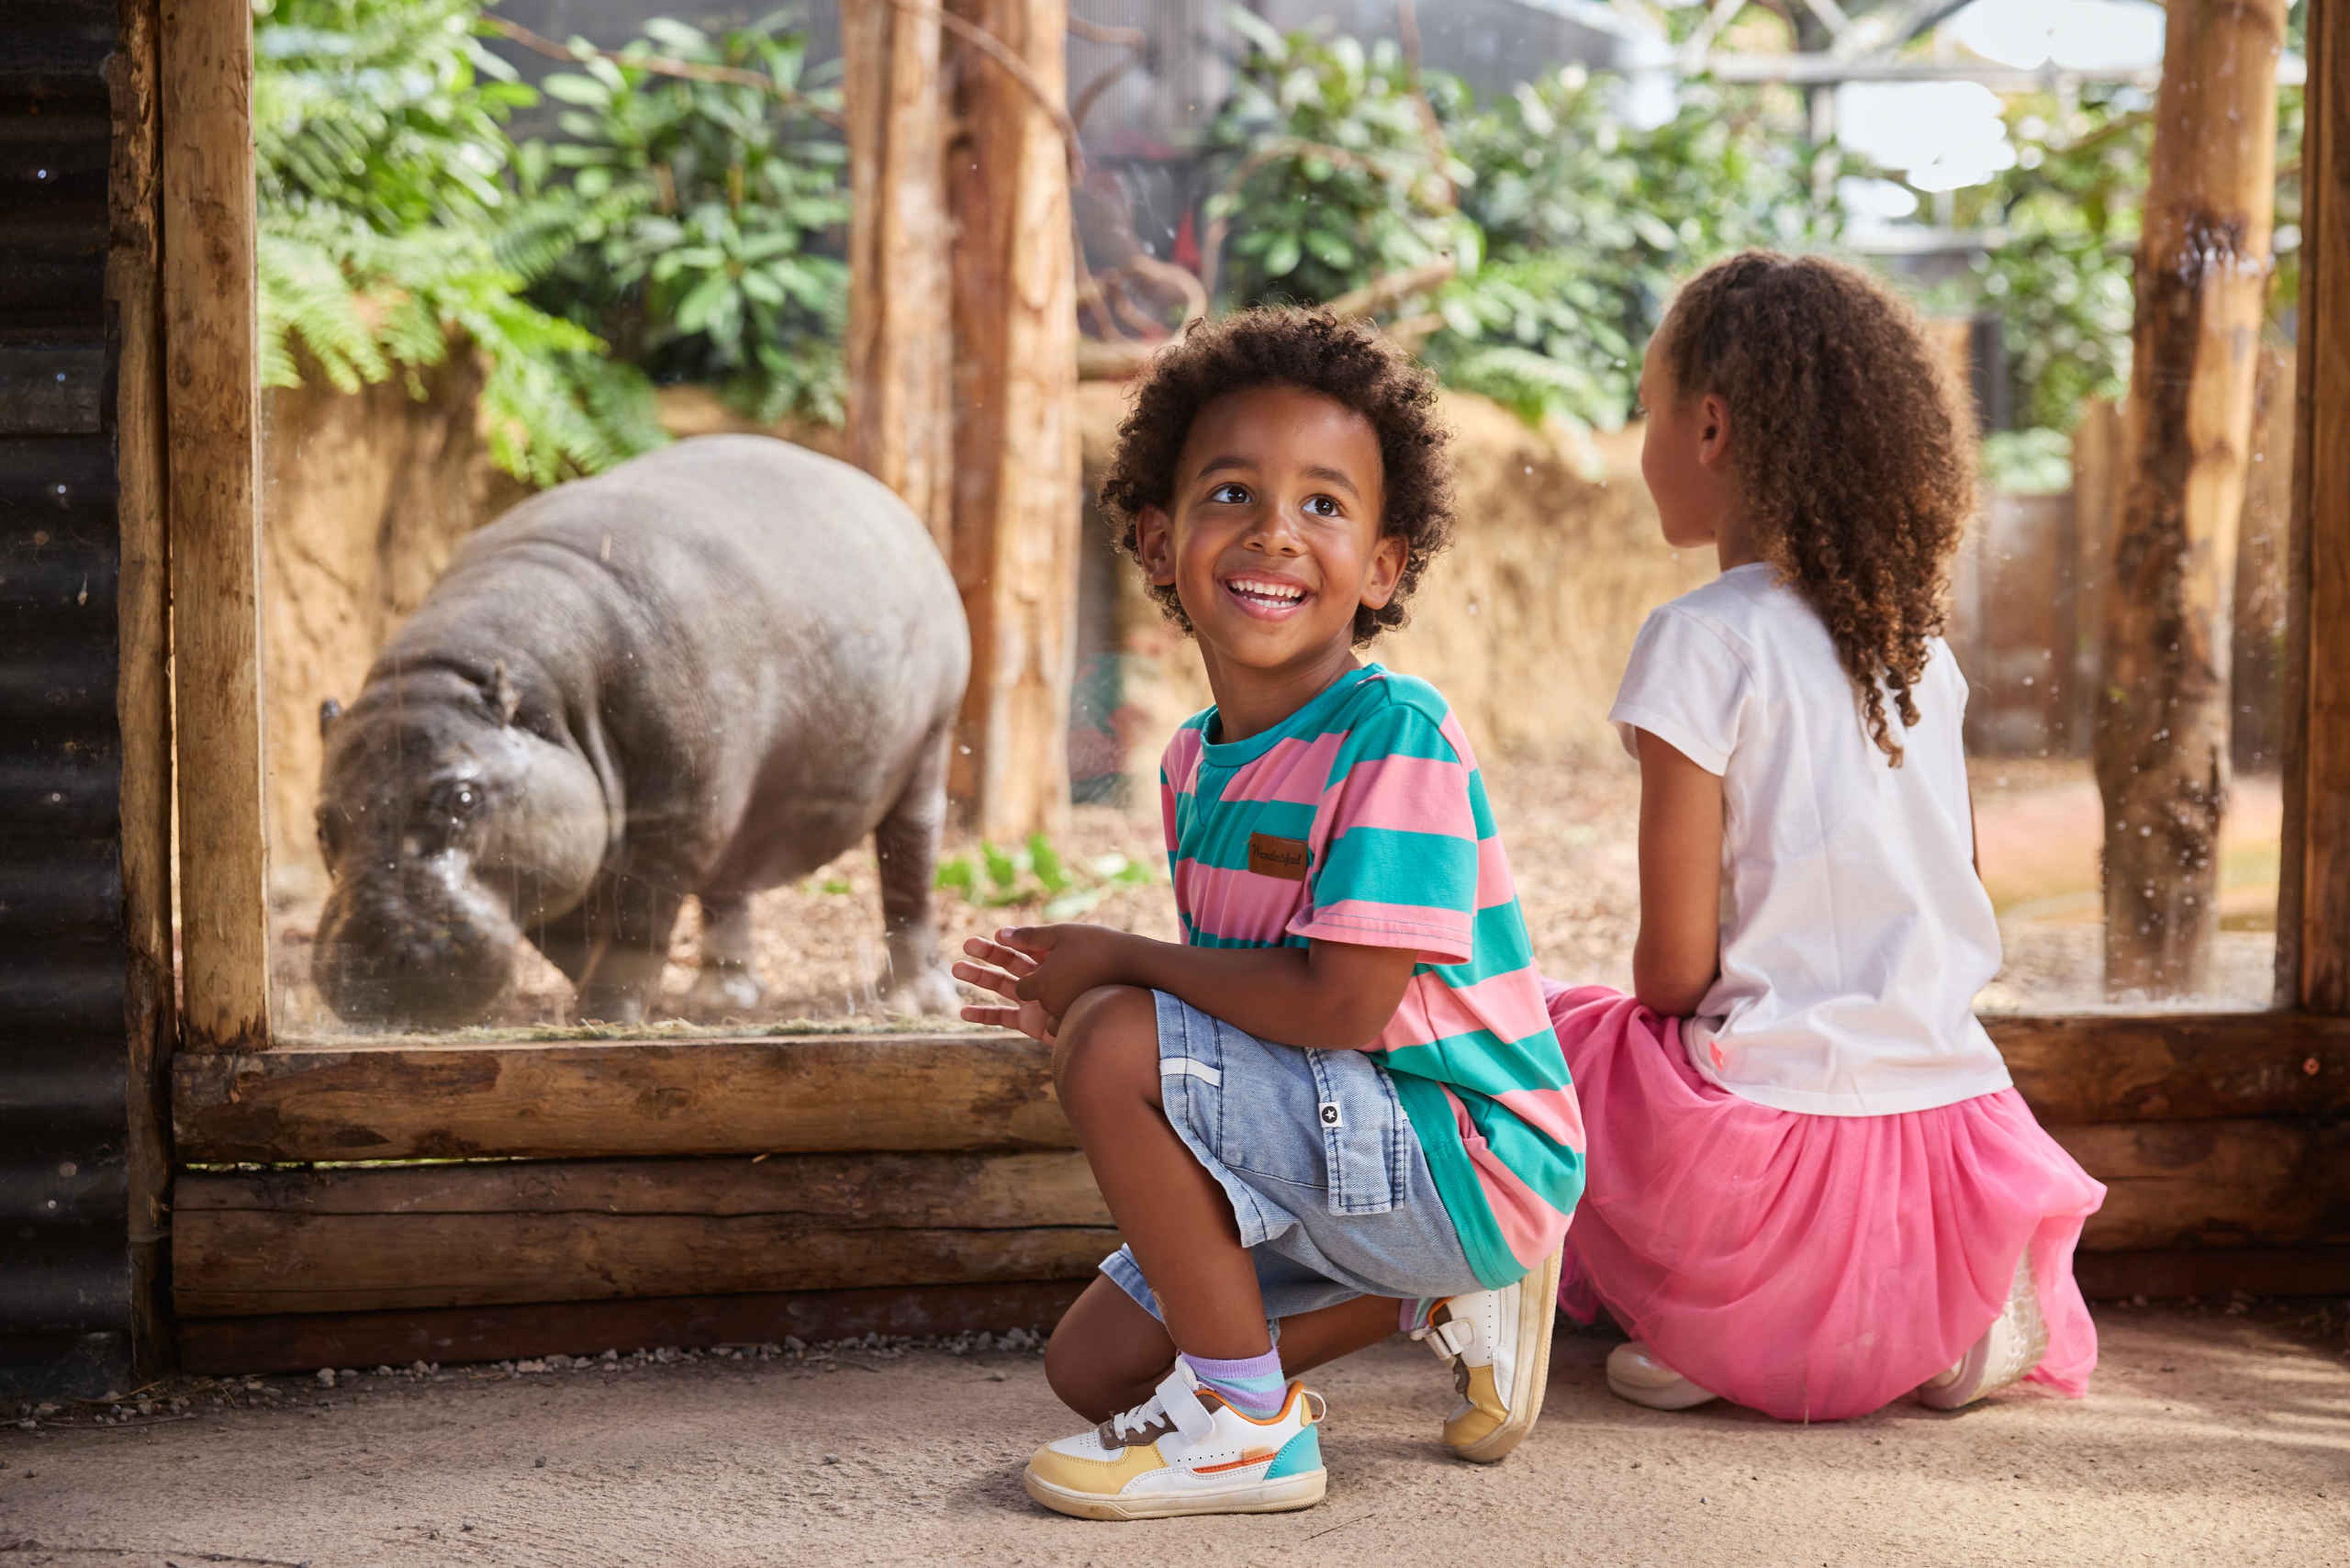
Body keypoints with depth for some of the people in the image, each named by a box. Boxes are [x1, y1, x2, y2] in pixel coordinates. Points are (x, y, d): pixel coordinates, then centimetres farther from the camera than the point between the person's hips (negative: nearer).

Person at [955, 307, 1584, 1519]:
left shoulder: (1396, 739, -22)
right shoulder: (1197, 761, 6)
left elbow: (1336, 1004, -29)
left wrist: (1116, 961, -17)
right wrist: (1080, 994, -4)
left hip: (1470, 1162, -9)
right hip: (1346, 1144, 10)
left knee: (1116, 1048, -25)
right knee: (1093, 1364, 14)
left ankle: (1249, 1425, -12)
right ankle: (1444, 1299, 19)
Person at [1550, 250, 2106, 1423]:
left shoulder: (1705, 641, -10)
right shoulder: (1916, 638, 10)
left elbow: (1675, 963, -10)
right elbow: (1944, 905, 14)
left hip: (1777, 1130, -5)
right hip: (1950, 1103, 6)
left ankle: (1714, 1327, -1)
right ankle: (1953, 1315, 8)